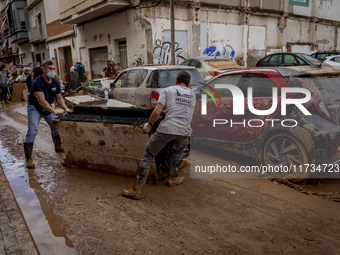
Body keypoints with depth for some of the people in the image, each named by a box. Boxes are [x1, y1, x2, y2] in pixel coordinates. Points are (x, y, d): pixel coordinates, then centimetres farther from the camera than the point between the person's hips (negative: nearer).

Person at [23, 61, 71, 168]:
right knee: (33, 131, -16)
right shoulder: (37, 82, -26)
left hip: (47, 107, 7)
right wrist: (54, 111, -41)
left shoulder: (56, 83, -3)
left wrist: (66, 109, -11)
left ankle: (58, 146, 34)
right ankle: (28, 158, -9)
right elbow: (41, 100, -34)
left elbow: (59, 98, 5)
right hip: (35, 108, -7)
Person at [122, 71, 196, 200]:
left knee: (148, 155, 6)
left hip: (167, 128, -3)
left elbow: (157, 112, -2)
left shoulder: (168, 90, 8)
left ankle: (136, 190, 7)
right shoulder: (192, 95, 21)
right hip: (184, 131, 4)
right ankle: (172, 178, 41)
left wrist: (149, 125, 12)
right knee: (178, 151, 35)